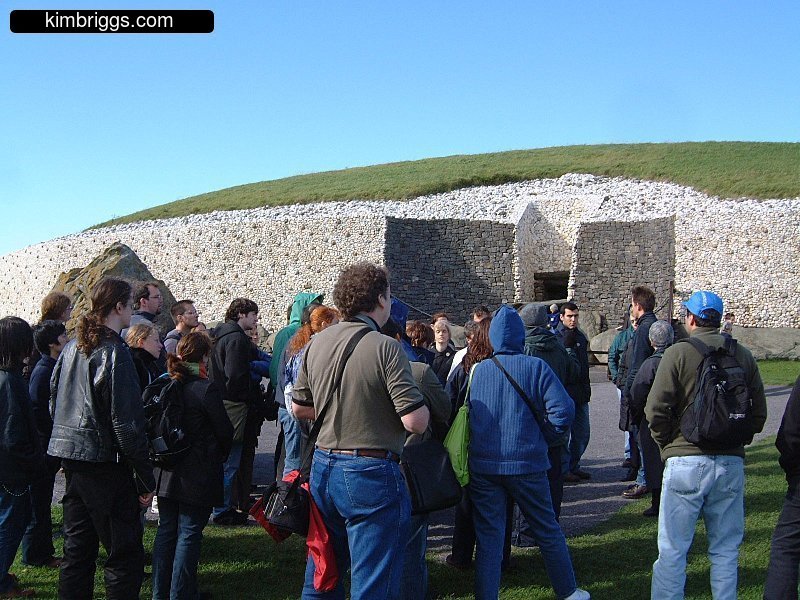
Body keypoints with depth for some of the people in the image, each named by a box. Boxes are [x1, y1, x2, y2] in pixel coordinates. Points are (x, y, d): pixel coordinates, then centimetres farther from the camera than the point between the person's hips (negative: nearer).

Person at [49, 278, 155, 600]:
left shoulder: (71, 348, 9)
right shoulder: (114, 353, -16)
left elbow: (54, 404, 17)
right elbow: (126, 422, -18)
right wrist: (145, 478, -13)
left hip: (73, 462, 8)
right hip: (106, 463, -8)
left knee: (77, 548, 16)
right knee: (125, 554, 0)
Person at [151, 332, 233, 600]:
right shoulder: (205, 388, -17)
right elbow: (225, 431, -9)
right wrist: (221, 454, 10)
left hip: (166, 473, 6)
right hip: (197, 475, -6)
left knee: (166, 530, 15)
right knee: (189, 533, 3)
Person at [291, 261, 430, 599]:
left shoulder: (317, 344, 4)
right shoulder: (385, 348, -16)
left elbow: (299, 408, 14)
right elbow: (415, 422, -19)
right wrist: (424, 406, 2)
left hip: (323, 467, 7)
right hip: (371, 474, -7)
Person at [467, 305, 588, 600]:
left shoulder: (478, 370, 2)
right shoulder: (536, 367, -4)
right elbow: (563, 410, -13)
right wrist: (542, 434, 4)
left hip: (482, 464, 1)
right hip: (526, 463, -1)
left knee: (488, 535, 8)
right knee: (547, 530, 14)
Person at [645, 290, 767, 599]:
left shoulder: (678, 353, -7)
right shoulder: (743, 355, 5)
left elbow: (656, 410, -11)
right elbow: (759, 414, 7)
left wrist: (667, 444, 5)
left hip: (686, 461, -4)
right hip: (731, 463, 4)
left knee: (672, 550, 3)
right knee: (725, 550, 15)